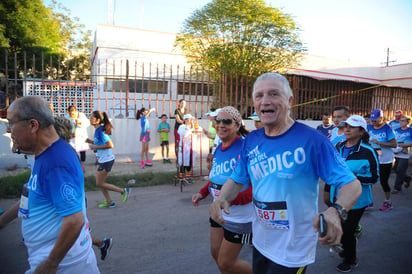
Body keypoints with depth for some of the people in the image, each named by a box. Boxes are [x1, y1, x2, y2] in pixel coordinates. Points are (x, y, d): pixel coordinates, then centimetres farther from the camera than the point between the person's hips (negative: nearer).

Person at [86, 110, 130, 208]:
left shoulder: (100, 131, -20)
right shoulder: (98, 130, 8)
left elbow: (110, 145, -26)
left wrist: (95, 147, -20)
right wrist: (91, 142, 6)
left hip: (106, 160, -9)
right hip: (102, 160, 9)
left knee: (99, 184, 0)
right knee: (100, 182, 15)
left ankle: (123, 191, 7)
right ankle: (109, 202, 25)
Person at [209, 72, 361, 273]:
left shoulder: (312, 140, -19)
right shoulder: (251, 141, -4)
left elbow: (352, 184, -18)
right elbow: (237, 180, 6)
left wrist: (336, 211, -37)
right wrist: (222, 198, -14)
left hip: (293, 250, -5)